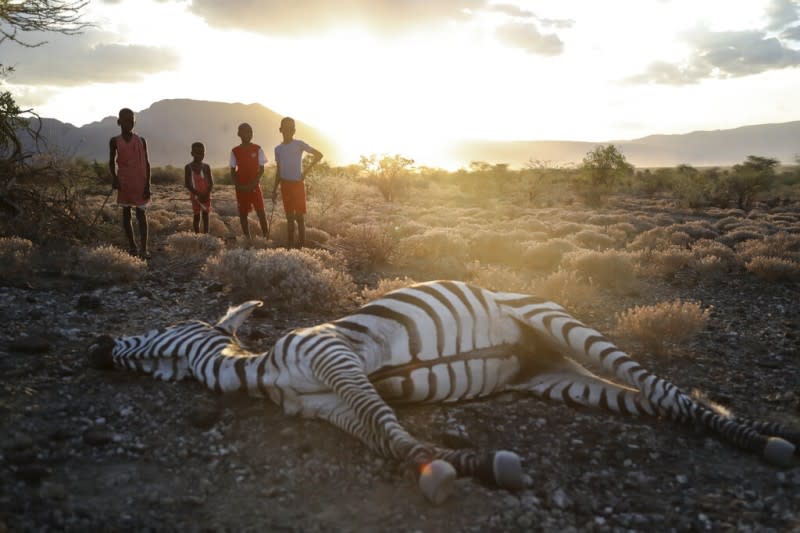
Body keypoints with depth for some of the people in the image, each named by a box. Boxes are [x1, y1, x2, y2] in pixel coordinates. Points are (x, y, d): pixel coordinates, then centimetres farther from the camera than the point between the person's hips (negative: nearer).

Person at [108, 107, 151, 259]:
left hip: (140, 184, -1)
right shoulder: (115, 141, 4)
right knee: (126, 215, 8)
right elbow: (112, 162, 8)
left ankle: (143, 249, -12)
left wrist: (147, 185, -5)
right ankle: (132, 246, 17)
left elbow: (146, 163, 3)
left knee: (141, 215, -6)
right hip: (124, 184, 2)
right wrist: (114, 177, -11)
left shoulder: (141, 141, 3)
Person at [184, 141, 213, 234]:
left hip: (206, 195, 2)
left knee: (205, 215, 5)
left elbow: (211, 183, 3)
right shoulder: (188, 167, -3)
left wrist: (207, 194, -14)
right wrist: (198, 194, -17)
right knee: (196, 216, 1)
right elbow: (187, 184, -7)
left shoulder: (206, 166, 4)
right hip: (195, 195, -2)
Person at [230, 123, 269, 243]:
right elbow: (233, 171, 6)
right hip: (241, 187, 2)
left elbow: (261, 169, -1)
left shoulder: (257, 149, 0)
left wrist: (253, 183, -12)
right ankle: (247, 238, 11)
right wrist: (238, 185, -8)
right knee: (243, 213, 4)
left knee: (260, 211, -8)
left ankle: (266, 236, -1)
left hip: (254, 186, -2)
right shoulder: (235, 151, 3)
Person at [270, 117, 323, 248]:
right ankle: (290, 245, 15)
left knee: (299, 217, -4)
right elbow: (278, 171, 13)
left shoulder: (299, 144, -4)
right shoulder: (278, 149, 8)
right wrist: (274, 189, 9)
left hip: (298, 184, -4)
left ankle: (301, 246, 0)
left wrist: (306, 170, -8)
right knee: (289, 217, 9)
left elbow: (319, 154, -3)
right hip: (285, 185, 4)